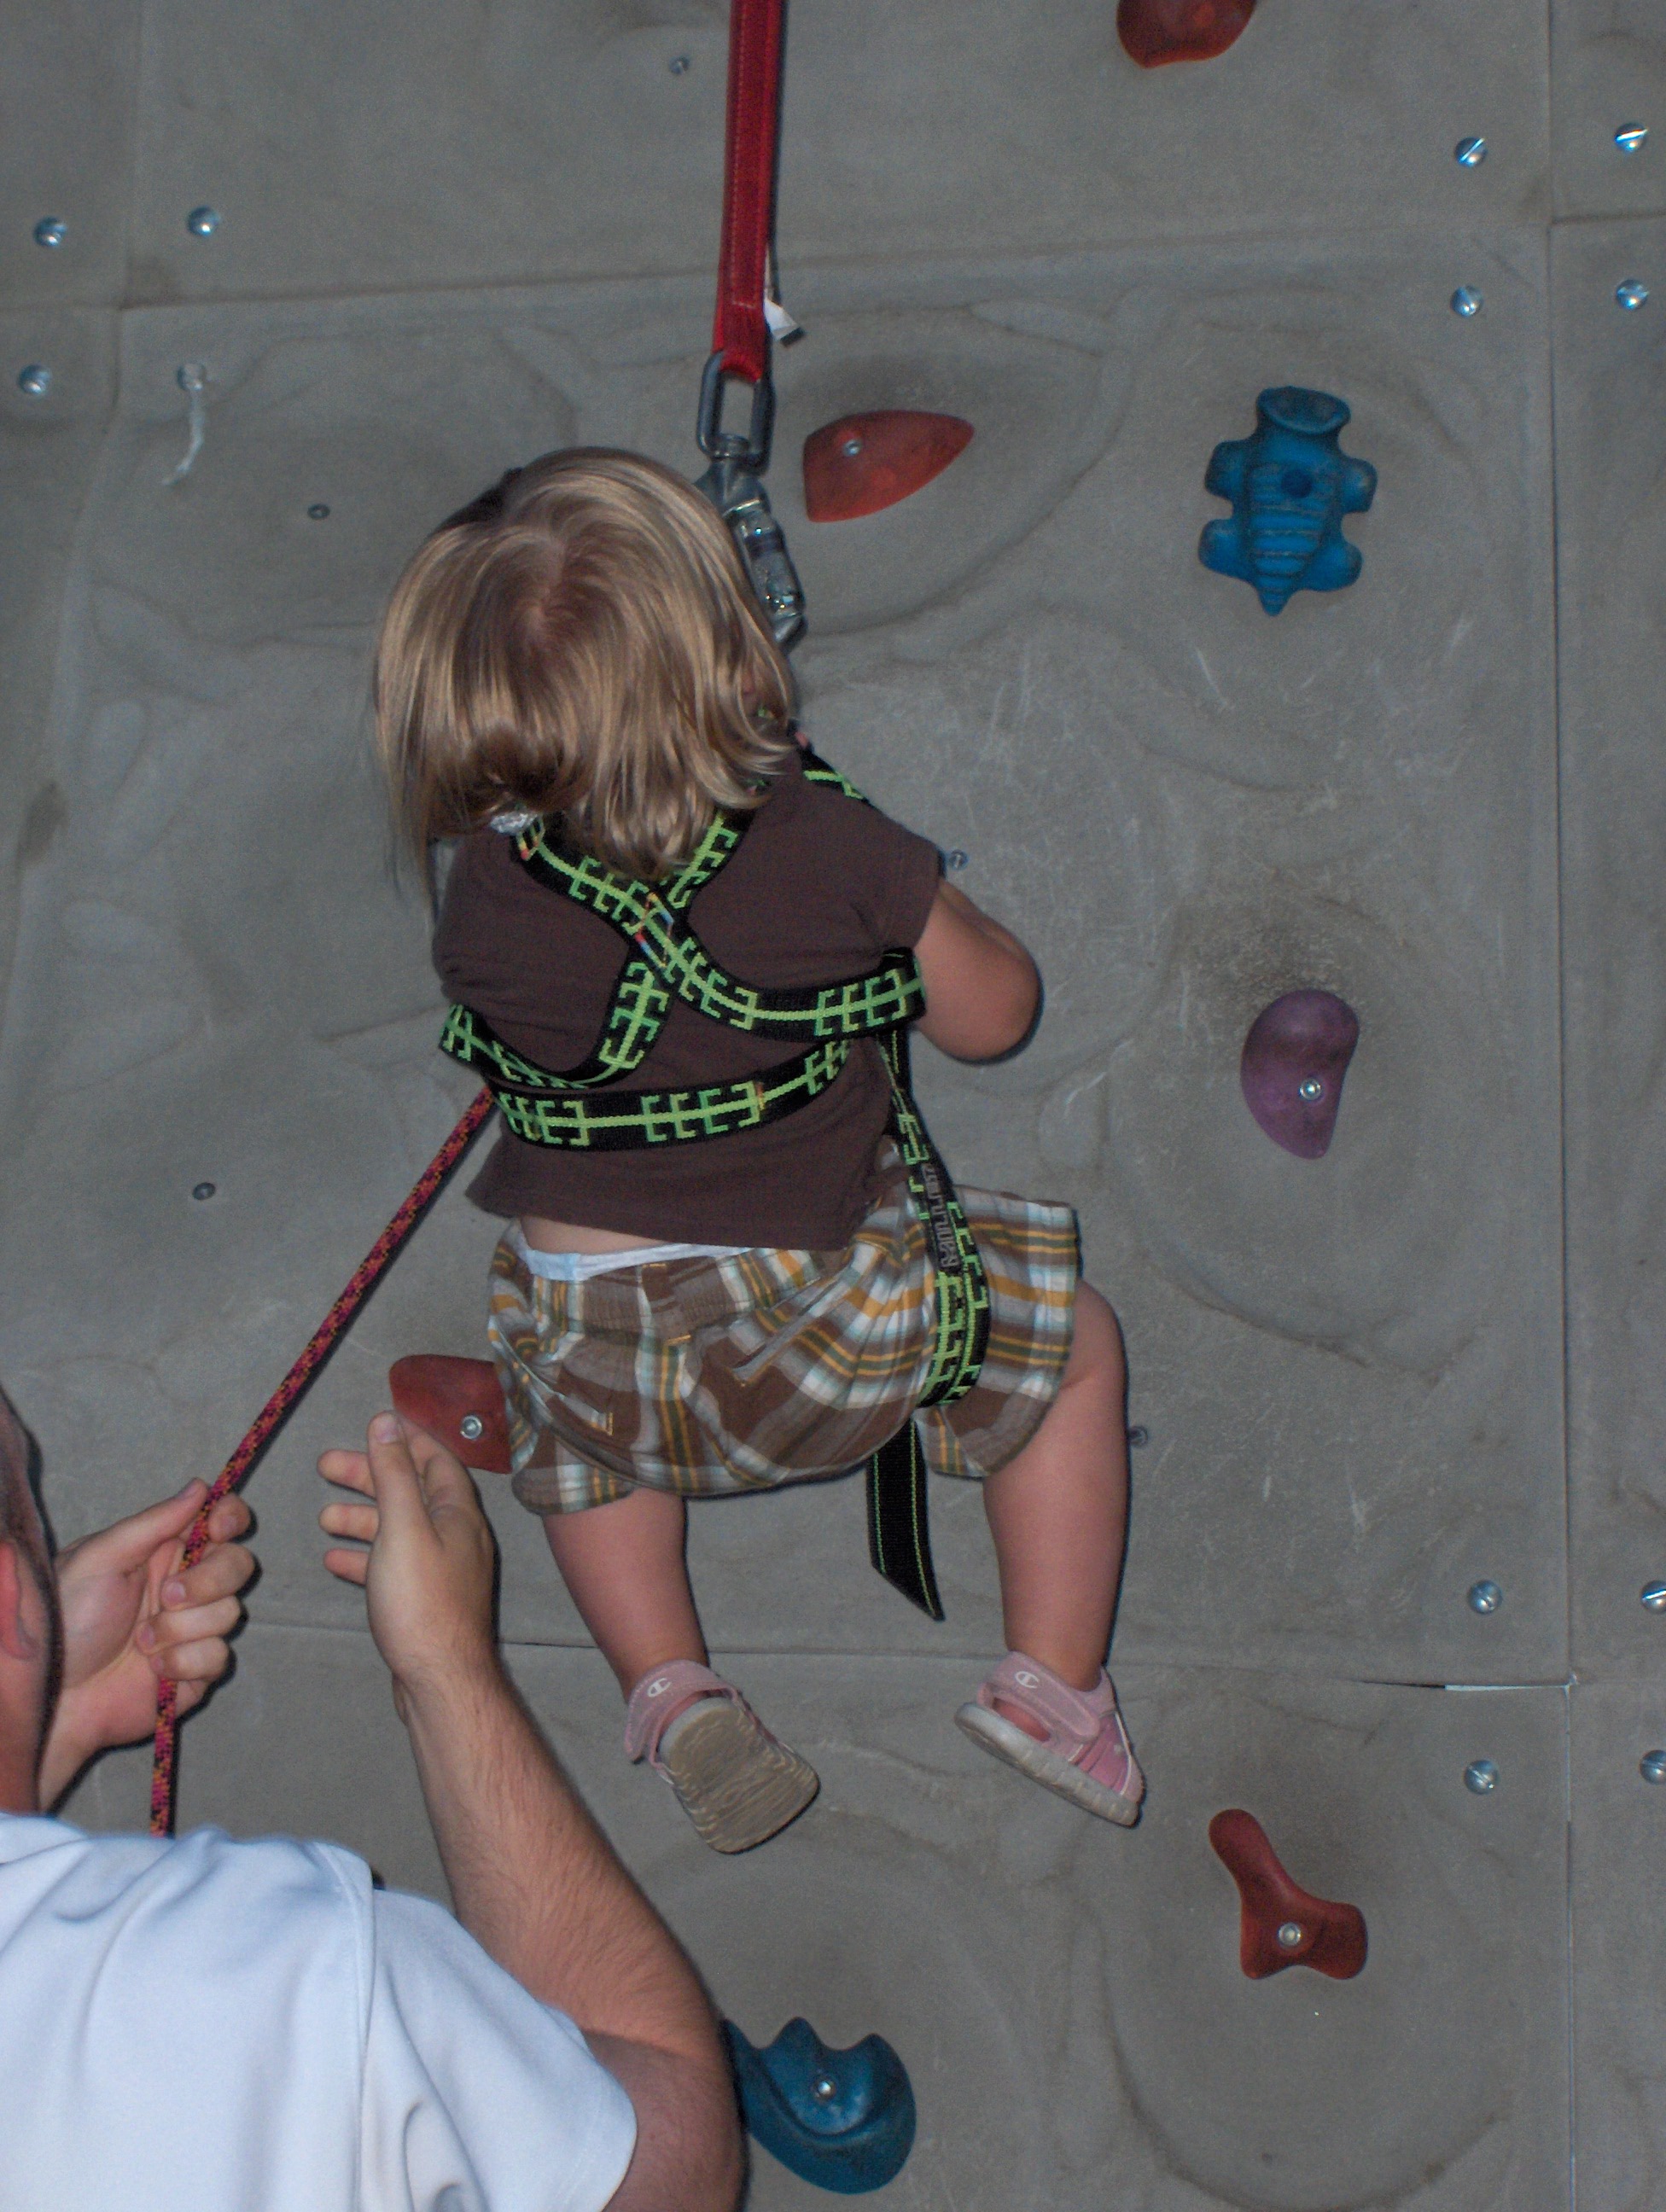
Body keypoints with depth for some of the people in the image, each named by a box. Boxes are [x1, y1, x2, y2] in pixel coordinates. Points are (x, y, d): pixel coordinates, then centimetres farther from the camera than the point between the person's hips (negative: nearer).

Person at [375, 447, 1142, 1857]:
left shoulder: (481, 898, -12)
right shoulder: (834, 850, -17)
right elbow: (992, 1017, -2)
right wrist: (914, 908, 14)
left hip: (592, 1357, 3)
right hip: (827, 1335, -2)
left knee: (571, 1423, 38)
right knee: (1076, 1342, 21)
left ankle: (668, 1688, 21)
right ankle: (1052, 1681, 19)